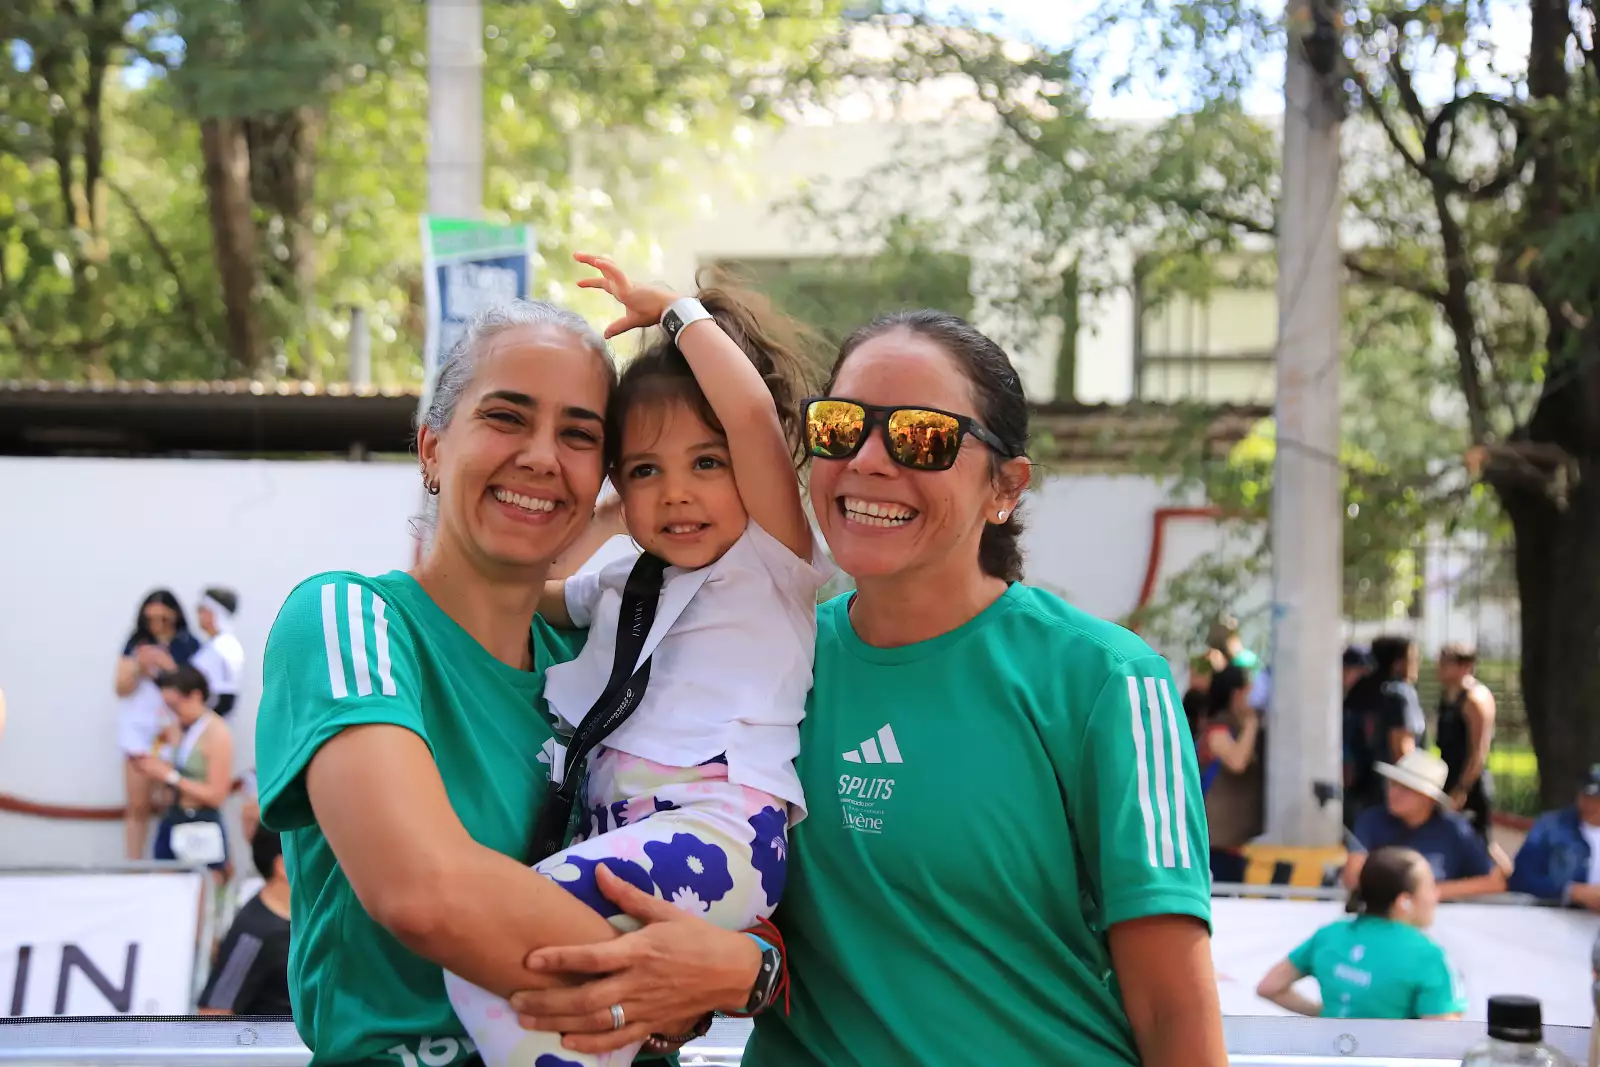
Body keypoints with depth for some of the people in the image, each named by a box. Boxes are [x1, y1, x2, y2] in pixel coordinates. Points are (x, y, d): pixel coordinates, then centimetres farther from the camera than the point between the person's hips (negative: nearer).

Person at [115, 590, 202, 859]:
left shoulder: (188, 645, 1)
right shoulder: (136, 644, 6)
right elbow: (122, 689, 6)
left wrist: (169, 667, -15)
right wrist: (139, 667, -12)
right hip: (138, 728, 2)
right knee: (138, 805, 1)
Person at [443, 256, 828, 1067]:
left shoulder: (774, 563, 6)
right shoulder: (622, 587, 27)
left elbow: (753, 411, -10)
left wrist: (676, 309, 2)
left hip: (720, 832, -8)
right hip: (618, 835, 8)